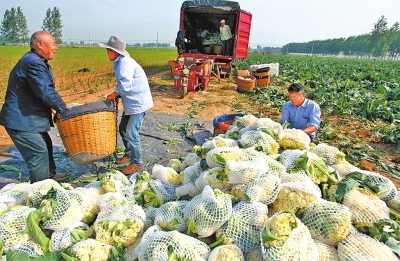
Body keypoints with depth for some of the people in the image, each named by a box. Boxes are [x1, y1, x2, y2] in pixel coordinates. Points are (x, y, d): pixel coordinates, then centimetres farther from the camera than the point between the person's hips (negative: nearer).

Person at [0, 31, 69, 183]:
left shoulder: (37, 61, 13)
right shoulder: (33, 63, -22)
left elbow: (43, 90, 17)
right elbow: (46, 93, -27)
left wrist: (51, 106, 6)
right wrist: (62, 107, -13)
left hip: (26, 117, 11)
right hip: (21, 120, -11)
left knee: (45, 144, 22)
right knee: (39, 152, -7)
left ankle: (49, 175, 40)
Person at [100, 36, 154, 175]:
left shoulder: (125, 63, -20)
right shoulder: (120, 62, 12)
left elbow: (125, 84, -31)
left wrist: (112, 95, -17)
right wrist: (116, 95, 5)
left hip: (138, 103, -10)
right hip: (130, 103, 10)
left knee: (131, 132, -6)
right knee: (123, 128, 19)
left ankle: (136, 162, 9)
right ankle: (128, 154, 37)